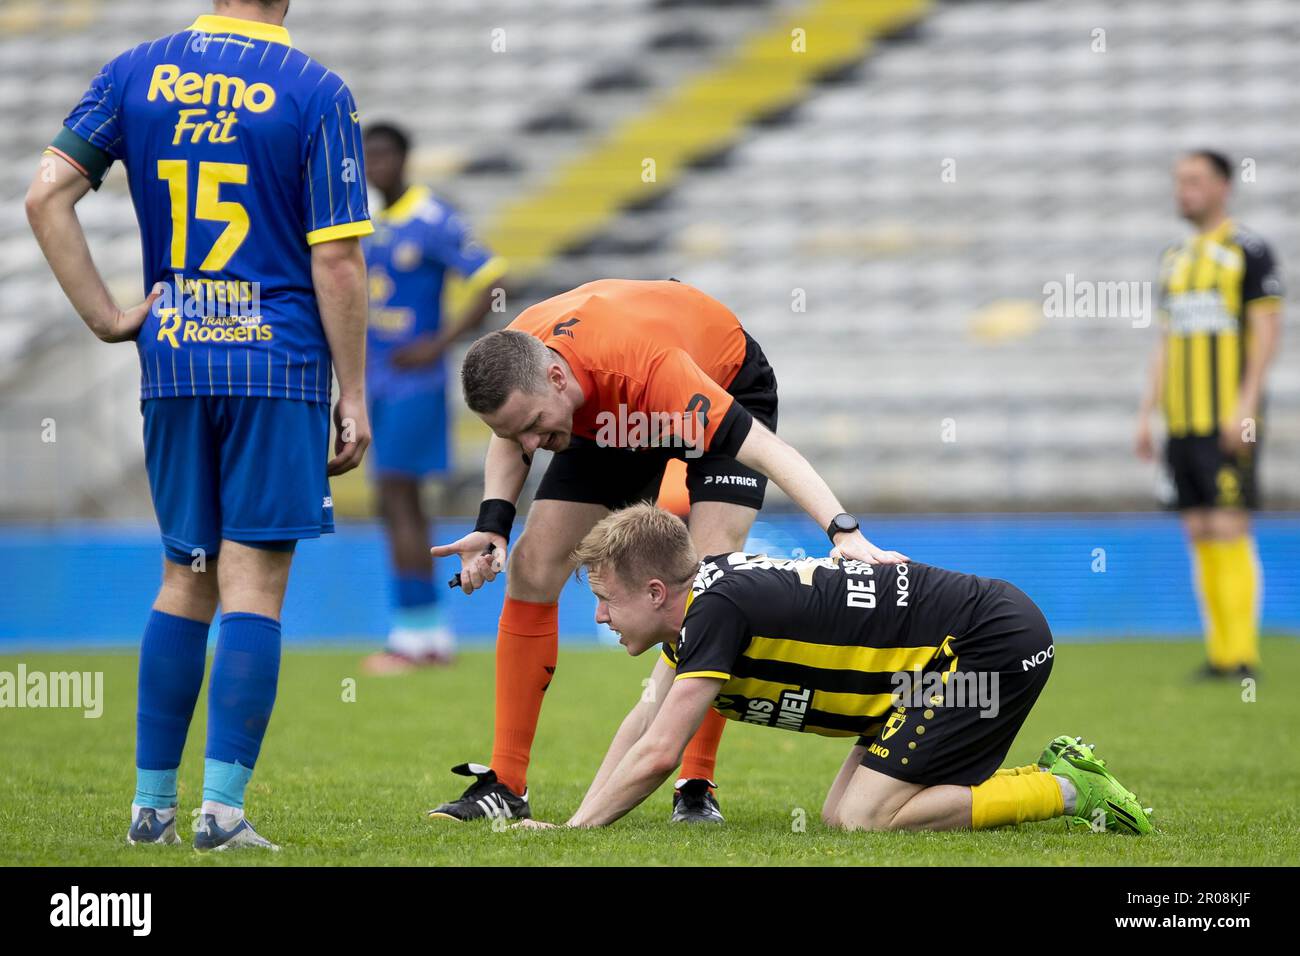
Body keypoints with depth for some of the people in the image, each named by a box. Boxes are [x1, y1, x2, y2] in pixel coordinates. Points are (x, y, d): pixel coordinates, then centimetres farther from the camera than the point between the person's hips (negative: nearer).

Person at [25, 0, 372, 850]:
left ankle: (152, 806, 14)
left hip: (173, 365, 4)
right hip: (280, 365, -4)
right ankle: (223, 810, -5)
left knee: (186, 581, 13)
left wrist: (105, 316, 3)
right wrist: (354, 396, -2)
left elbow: (46, 195, -1)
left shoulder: (136, 74, 5)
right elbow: (338, 259, -7)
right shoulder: (316, 93, -6)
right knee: (254, 582, -1)